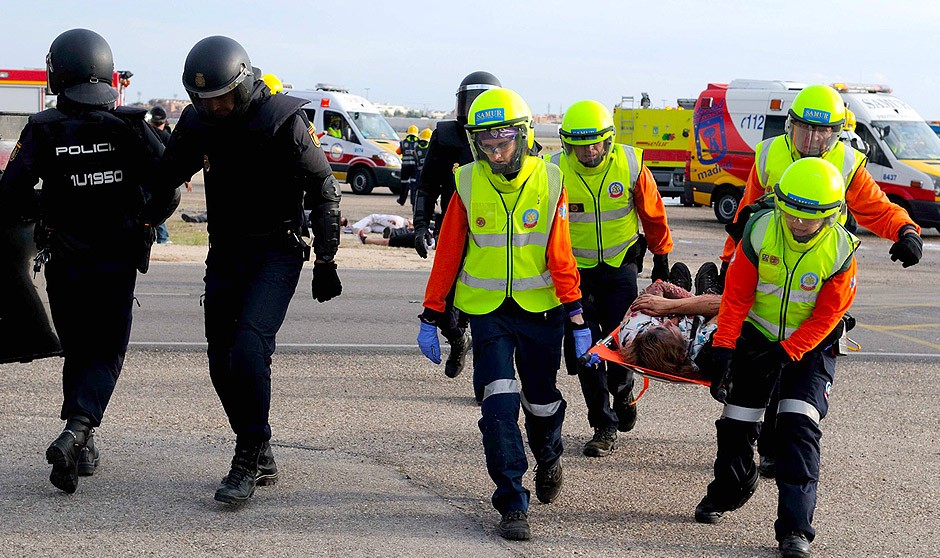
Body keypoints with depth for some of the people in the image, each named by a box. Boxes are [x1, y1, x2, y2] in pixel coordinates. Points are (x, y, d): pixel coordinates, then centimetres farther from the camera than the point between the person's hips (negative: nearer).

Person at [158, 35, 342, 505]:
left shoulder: (284, 122, -15)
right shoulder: (197, 121, 0)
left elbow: (324, 191, -7)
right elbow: (168, 177, 15)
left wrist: (325, 262, -7)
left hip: (276, 254, -6)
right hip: (225, 252, 6)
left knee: (249, 351, -21)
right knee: (222, 365, 6)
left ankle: (248, 460, -10)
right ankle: (261, 461, 20)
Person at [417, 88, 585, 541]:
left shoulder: (549, 182, -7)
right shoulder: (468, 184, -6)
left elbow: (560, 256, -7)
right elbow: (447, 254, -1)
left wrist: (577, 317, -12)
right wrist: (430, 317, 0)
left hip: (540, 308, 1)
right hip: (487, 309, 0)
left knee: (541, 399, 14)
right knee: (499, 401, -13)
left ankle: (549, 457, 47)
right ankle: (512, 504, -8)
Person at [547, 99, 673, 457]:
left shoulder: (631, 165, -11)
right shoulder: (555, 172, -14)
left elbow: (652, 213, 3)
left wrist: (661, 258, 11)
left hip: (621, 263, 0)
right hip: (576, 267, 0)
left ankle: (623, 390, 25)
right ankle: (604, 427, 8)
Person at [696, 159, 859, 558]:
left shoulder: (840, 251, -21)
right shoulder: (760, 231, -19)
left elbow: (827, 315, -15)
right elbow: (735, 296, -14)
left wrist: (787, 353, -20)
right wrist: (723, 348, -19)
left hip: (812, 344, -2)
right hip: (757, 335, 2)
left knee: (799, 427, -15)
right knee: (737, 422, 8)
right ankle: (727, 492, 37)